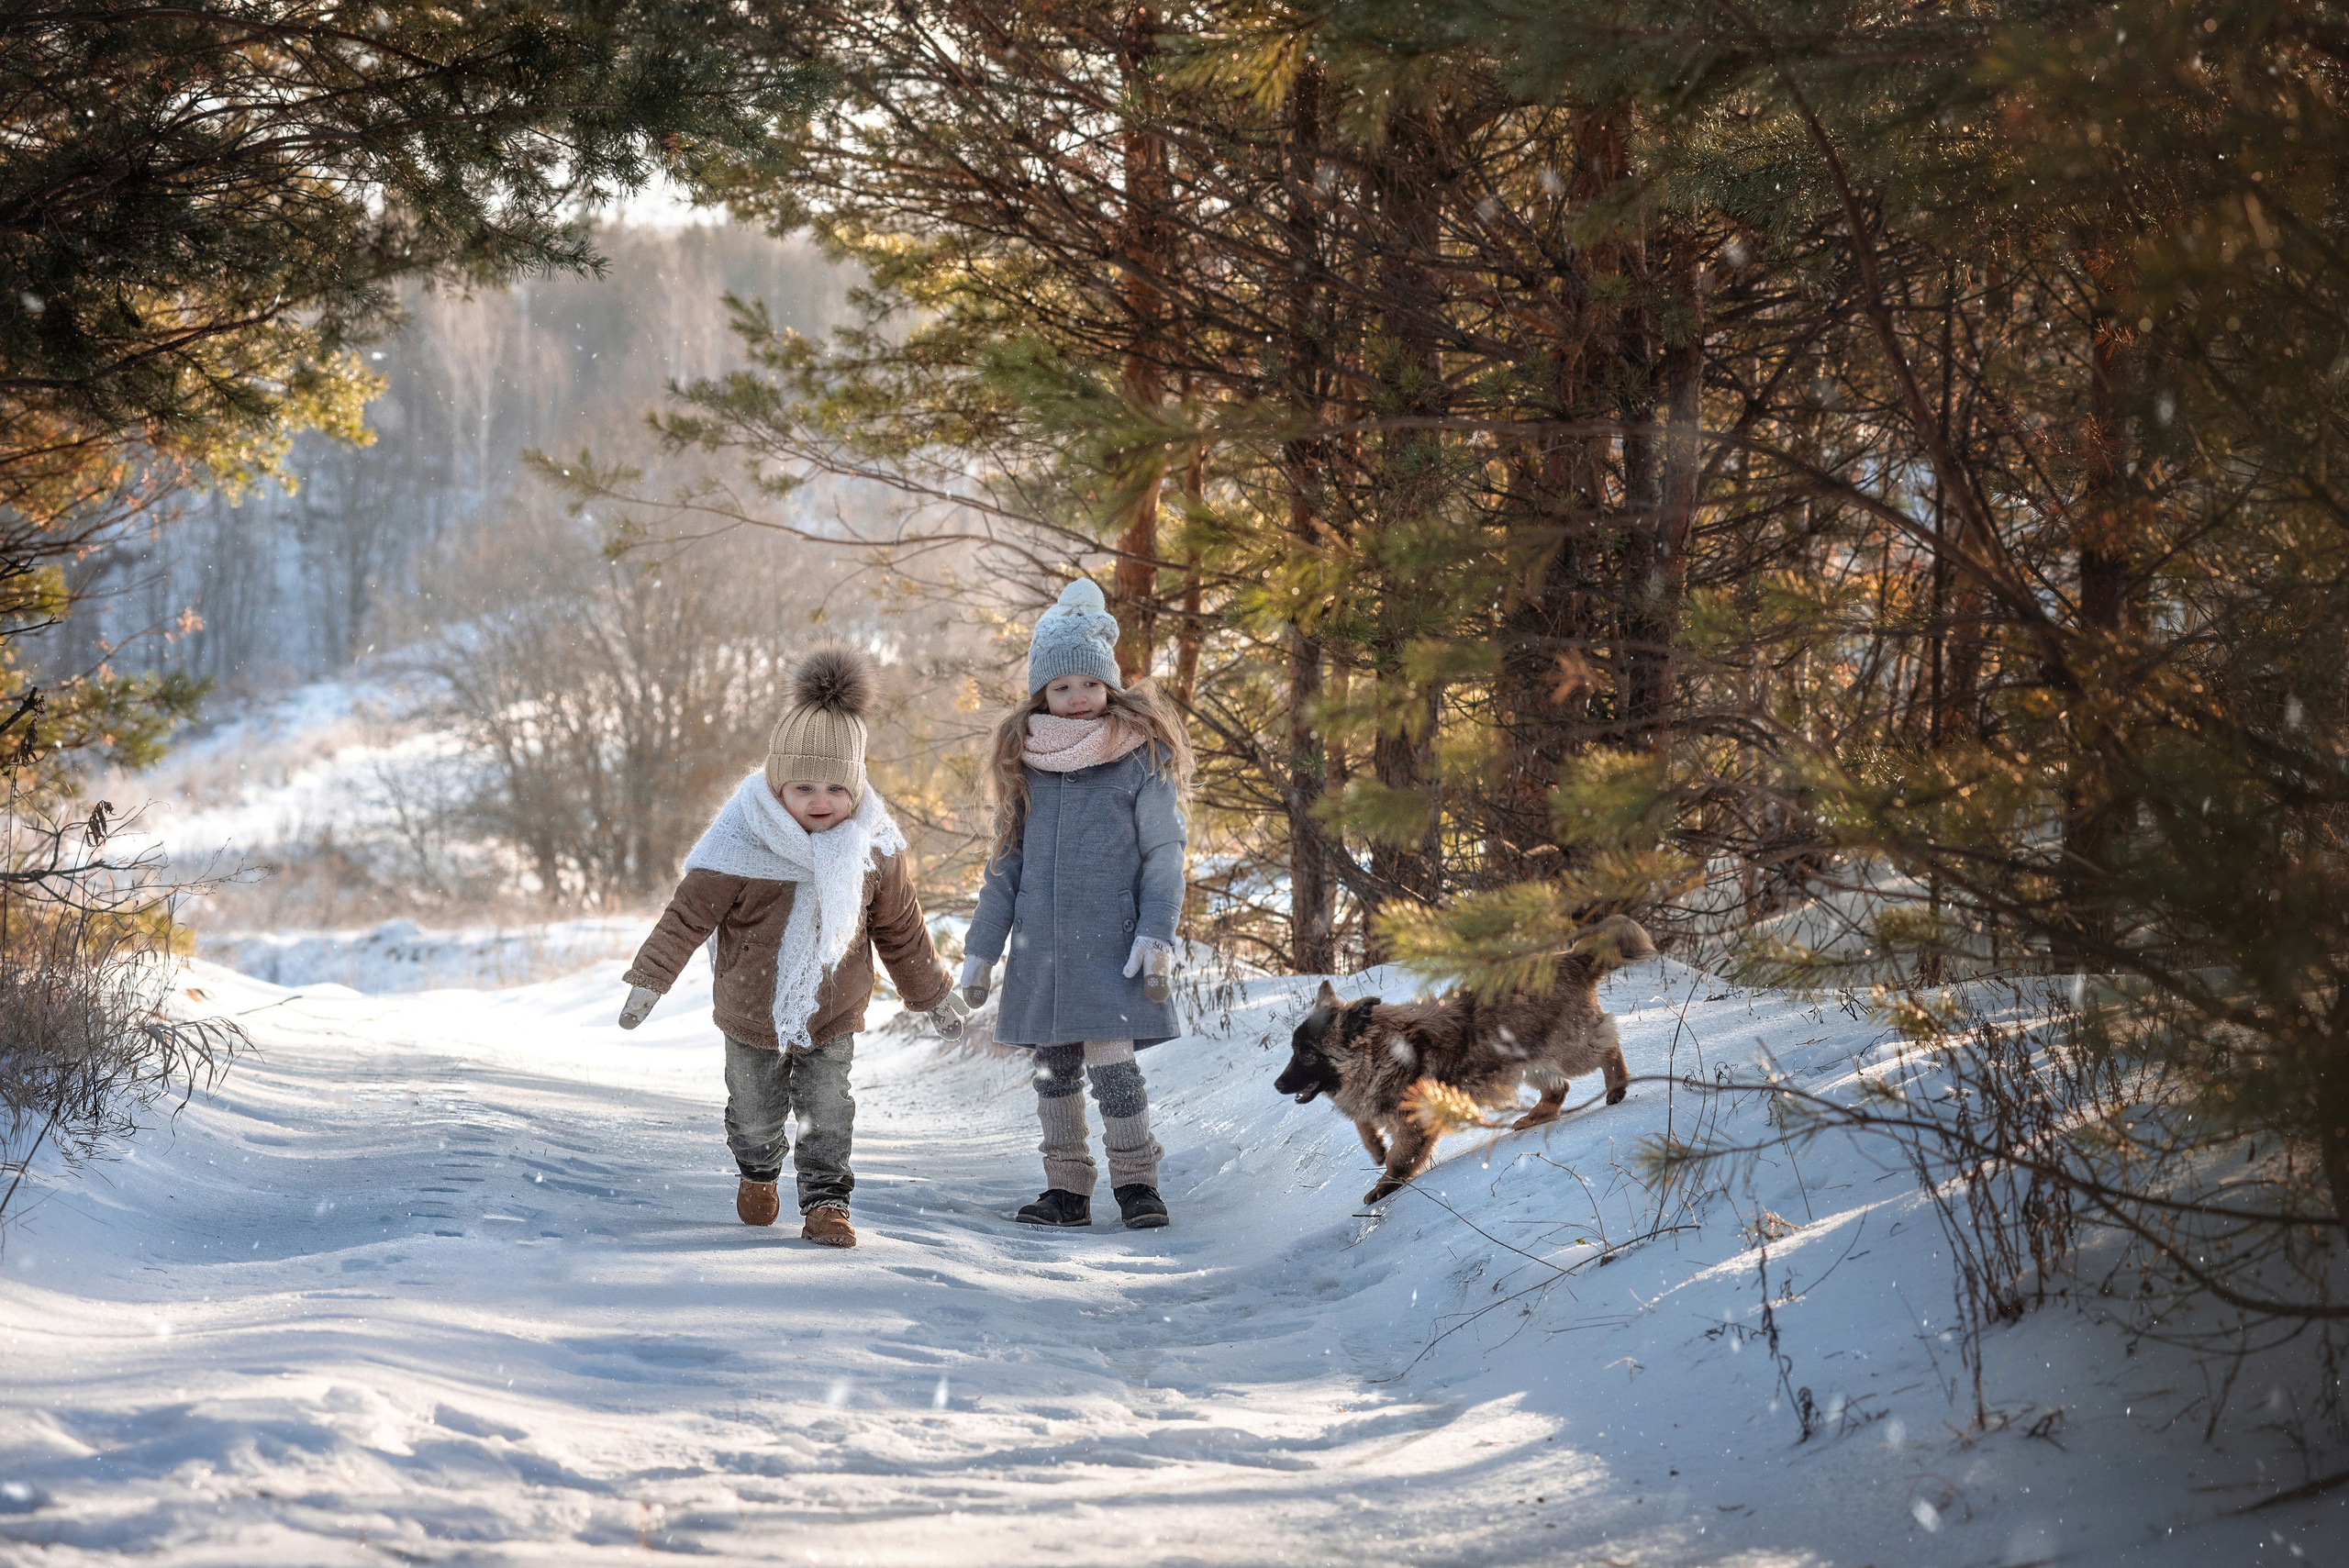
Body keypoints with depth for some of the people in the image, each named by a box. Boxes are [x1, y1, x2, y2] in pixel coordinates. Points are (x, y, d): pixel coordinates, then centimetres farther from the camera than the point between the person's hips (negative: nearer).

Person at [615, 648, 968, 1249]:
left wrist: (934, 996, 10)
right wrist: (648, 982, -13)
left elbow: (901, 930, 3)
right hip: (753, 1015, -1)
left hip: (832, 1019, 1)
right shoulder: (742, 846, -22)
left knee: (827, 1114, -5)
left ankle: (827, 1202, 11)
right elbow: (688, 915, -13)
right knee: (756, 1115, 15)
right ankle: (758, 1173, 45)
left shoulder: (873, 848, -11)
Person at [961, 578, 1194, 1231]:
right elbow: (1005, 864, 14)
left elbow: (1164, 854, -2)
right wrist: (980, 949, 12)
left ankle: (1136, 1182, 2)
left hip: (1110, 942, -4)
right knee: (1054, 1065, 7)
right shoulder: (1025, 763, 9)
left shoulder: (1141, 759, -2)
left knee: (1111, 1060, -11)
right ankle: (1066, 1190, 16)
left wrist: (1157, 935, -13)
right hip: (1041, 944, 4)